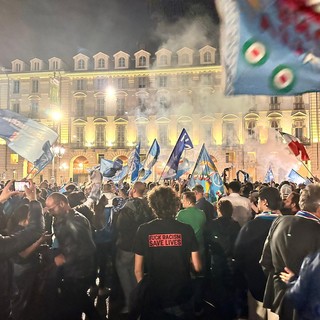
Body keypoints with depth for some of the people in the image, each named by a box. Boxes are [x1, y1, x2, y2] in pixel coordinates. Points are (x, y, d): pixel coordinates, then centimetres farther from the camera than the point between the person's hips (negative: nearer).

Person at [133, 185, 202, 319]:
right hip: (181, 298, 0)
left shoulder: (143, 230, -9)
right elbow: (197, 267, -6)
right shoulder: (186, 229, -9)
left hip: (153, 298, 0)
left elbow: (138, 269, -4)